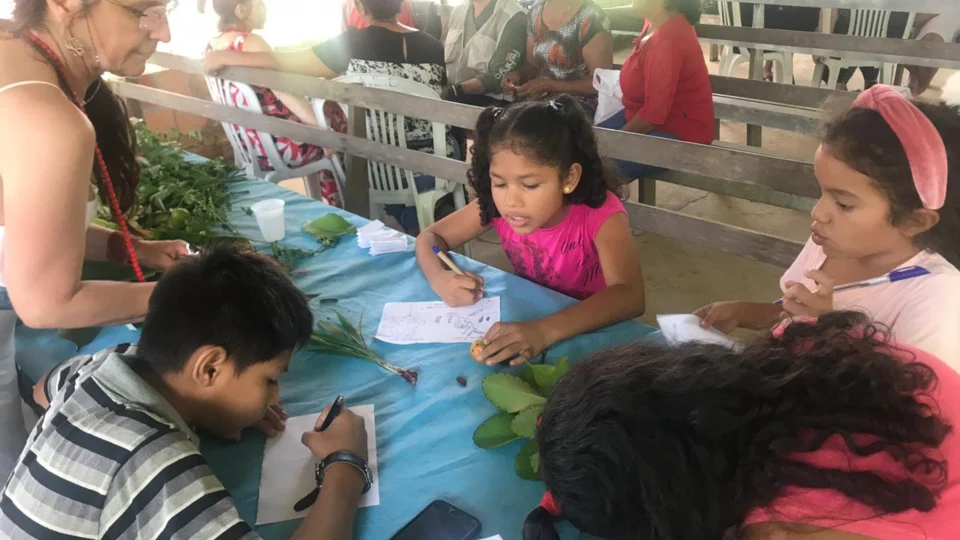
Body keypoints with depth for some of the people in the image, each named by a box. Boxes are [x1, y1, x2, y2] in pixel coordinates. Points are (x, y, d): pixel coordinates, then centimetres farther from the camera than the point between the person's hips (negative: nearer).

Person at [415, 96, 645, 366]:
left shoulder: (600, 213, -25)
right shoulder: (495, 204, -14)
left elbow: (630, 296, -37)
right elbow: (430, 237, -3)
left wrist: (546, 331, -50)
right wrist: (440, 279, -25)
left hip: (593, 333, -3)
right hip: (527, 320, 3)